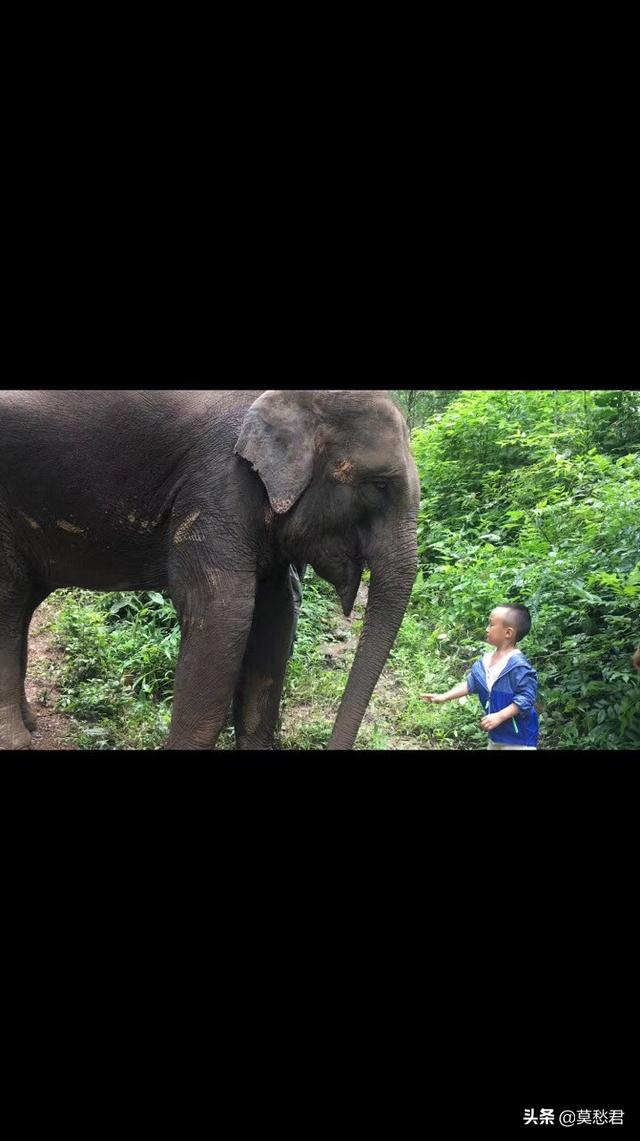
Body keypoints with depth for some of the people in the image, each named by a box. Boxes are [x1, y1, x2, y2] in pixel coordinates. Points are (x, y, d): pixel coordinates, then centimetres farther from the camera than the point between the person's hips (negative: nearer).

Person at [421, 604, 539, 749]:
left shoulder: (518, 665, -23)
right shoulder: (487, 660, 4)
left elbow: (525, 699, -25)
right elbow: (471, 684, 12)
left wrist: (499, 717, -27)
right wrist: (444, 697, 10)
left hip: (518, 738, -9)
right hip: (497, 733, 9)